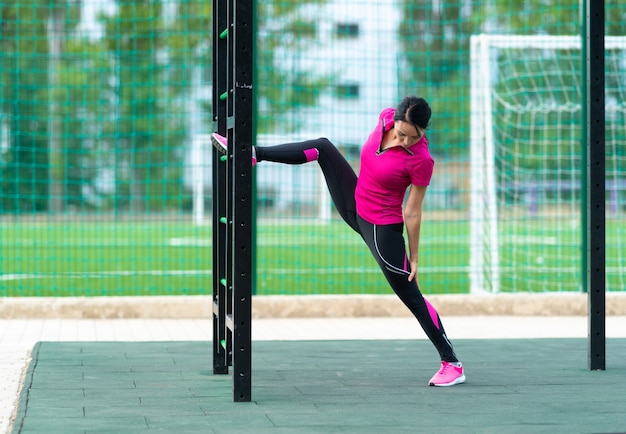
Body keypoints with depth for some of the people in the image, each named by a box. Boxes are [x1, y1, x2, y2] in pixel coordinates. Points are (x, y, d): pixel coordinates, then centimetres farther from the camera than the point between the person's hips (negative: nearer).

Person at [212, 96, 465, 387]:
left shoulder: (421, 161, -29)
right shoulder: (386, 118, -12)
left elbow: (413, 212, -20)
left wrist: (414, 257, -11)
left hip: (382, 231, -7)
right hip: (354, 206, 7)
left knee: (411, 296, -2)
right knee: (322, 148, 3)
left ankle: (452, 364, 6)